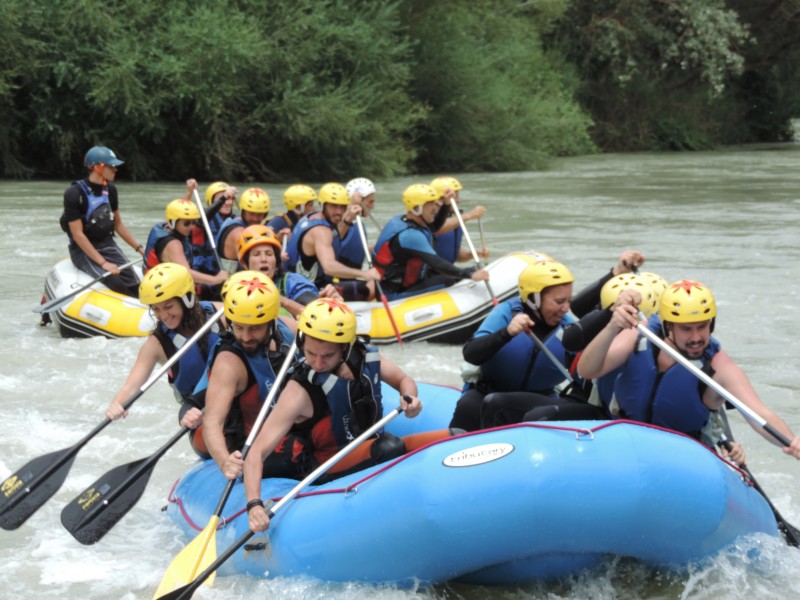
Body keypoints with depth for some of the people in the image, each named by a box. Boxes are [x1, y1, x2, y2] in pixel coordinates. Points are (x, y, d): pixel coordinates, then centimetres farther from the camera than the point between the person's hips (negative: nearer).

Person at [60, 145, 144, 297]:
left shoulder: (110, 189, 7)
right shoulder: (74, 193, -14)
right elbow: (77, 234, -17)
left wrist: (140, 248, 8)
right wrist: (103, 263, -24)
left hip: (107, 244, 6)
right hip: (83, 250, -6)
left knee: (133, 285, -18)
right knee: (114, 282, -29)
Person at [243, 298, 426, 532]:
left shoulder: (365, 358, -8)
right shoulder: (299, 392, -23)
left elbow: (403, 380, 12)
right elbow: (256, 453, -27)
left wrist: (410, 398, -13)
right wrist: (254, 504, -42)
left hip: (369, 453, 7)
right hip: (327, 472, -7)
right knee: (390, 448, -35)